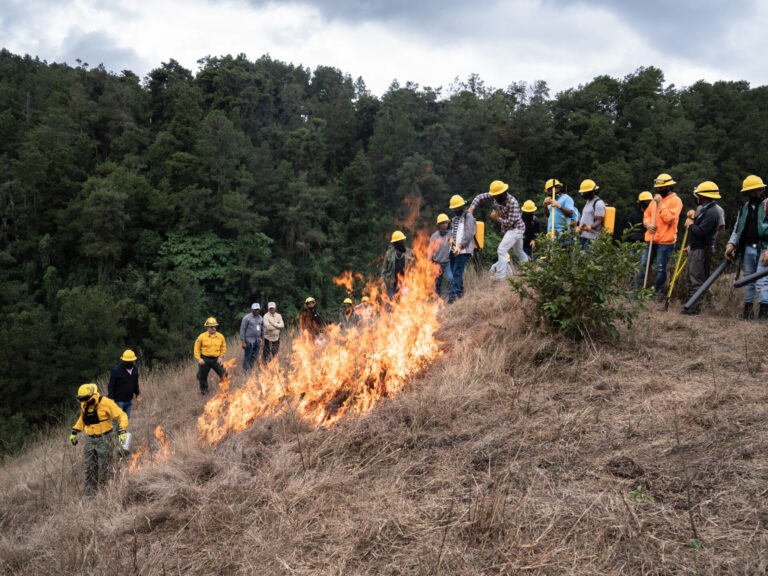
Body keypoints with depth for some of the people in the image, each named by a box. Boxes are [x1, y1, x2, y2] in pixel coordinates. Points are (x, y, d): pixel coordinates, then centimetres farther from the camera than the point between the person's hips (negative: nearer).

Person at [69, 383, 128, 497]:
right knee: (90, 469, 3)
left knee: (103, 468, 0)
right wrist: (74, 432, 23)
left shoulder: (106, 403, -15)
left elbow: (122, 416, -14)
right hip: (90, 440, 5)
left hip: (104, 440, -5)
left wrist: (122, 431, -25)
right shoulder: (84, 405, 5)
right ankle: (89, 494, 9)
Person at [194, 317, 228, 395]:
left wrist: (221, 357, -1)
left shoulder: (220, 336, -1)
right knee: (202, 377, 13)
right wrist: (199, 359, -9)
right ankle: (204, 390, 39)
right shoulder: (201, 337, -8)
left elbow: (223, 348, 11)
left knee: (224, 374, -4)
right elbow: (197, 348, -1)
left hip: (216, 360, 1)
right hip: (205, 359, -1)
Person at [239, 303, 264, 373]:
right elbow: (242, 330, -10)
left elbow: (262, 330, 17)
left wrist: (262, 340, 14)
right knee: (247, 357, 0)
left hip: (257, 341, 6)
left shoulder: (260, 318, 8)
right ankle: (245, 372, 11)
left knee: (255, 357, 8)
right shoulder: (246, 318, -10)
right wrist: (243, 342, -14)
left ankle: (249, 367, 25)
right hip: (249, 341, -6)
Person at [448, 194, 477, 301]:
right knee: (454, 272, 11)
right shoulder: (455, 217, 22)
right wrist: (451, 237, 3)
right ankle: (460, 292, 22)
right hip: (454, 249, 9)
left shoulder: (468, 216, -6)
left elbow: (469, 234, -15)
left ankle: (453, 295, -21)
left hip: (463, 250, -9)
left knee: (457, 272, -15)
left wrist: (460, 246, -23)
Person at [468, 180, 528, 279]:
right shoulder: (496, 196, -7)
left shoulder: (512, 203, -28)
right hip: (507, 229, 9)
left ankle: (500, 277, -24)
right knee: (519, 252, 19)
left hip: (516, 229, -9)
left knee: (502, 250, -20)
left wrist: (497, 218, -19)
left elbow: (511, 222, -29)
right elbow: (480, 197, -1)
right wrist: (471, 208, -14)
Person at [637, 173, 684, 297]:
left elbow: (669, 218, -17)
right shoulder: (655, 199, 16)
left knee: (661, 269, 0)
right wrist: (648, 224, -2)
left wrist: (661, 203, -15)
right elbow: (646, 214, 19)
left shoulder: (675, 201, -5)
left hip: (665, 241, -7)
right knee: (643, 266, 8)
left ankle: (658, 293, 12)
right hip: (651, 239, 7)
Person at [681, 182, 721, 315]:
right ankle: (691, 303, 20)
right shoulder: (704, 210, 17)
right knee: (690, 278, 14)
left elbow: (700, 232, -26)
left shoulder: (712, 213, -17)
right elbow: (696, 226, 25)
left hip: (702, 250, -11)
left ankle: (694, 307, -5)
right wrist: (692, 216, 7)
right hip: (694, 249, 11)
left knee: (697, 280, -8)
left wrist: (690, 224, -8)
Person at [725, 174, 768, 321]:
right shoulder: (745, 207, 15)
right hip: (747, 249, 6)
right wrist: (731, 244, 3)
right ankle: (748, 310, 19)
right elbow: (737, 229, 19)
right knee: (748, 280, 12)